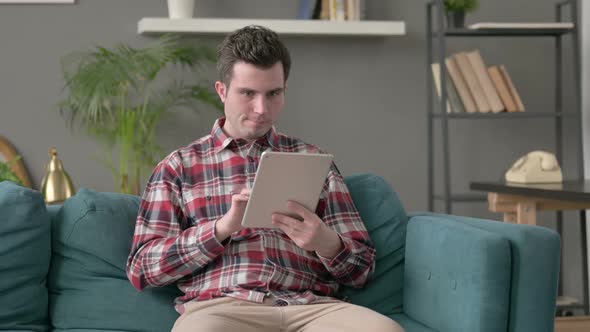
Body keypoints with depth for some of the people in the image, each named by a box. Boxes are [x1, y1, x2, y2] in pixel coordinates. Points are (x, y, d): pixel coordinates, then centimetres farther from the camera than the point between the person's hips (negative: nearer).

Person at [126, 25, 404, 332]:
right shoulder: (179, 165, 16)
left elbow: (361, 269, 16)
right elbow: (141, 268, 6)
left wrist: (326, 243, -8)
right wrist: (222, 227, -8)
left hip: (311, 306, 2)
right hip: (219, 307, -2)